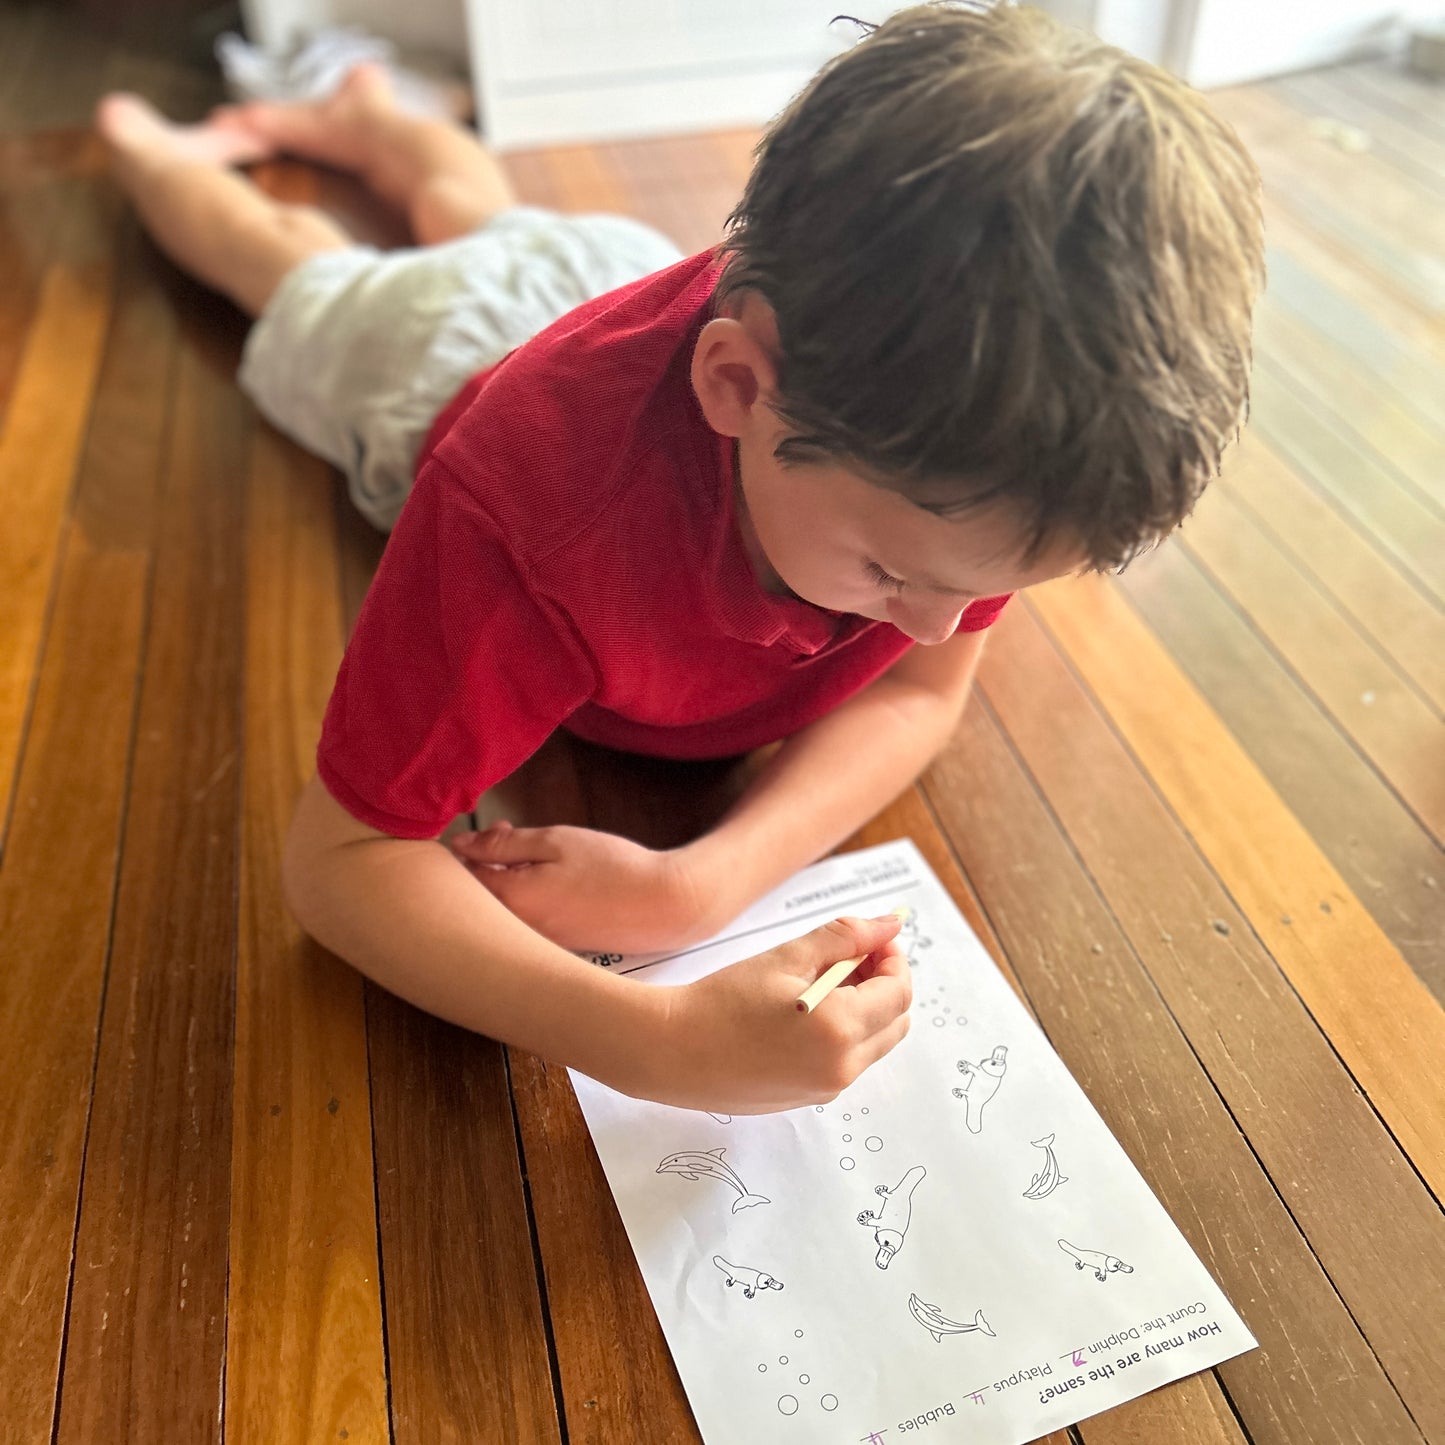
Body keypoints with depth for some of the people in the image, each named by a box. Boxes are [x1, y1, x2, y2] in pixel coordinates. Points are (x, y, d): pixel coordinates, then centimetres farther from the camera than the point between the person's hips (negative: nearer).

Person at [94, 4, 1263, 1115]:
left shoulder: (962, 418, -44)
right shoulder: (536, 492, -54)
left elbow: (917, 694, -33)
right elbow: (342, 855, -48)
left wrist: (695, 885, -51)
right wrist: (662, 1043, -64)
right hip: (444, 356, -2)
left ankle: (370, 115, 65)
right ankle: (157, 143, 61)